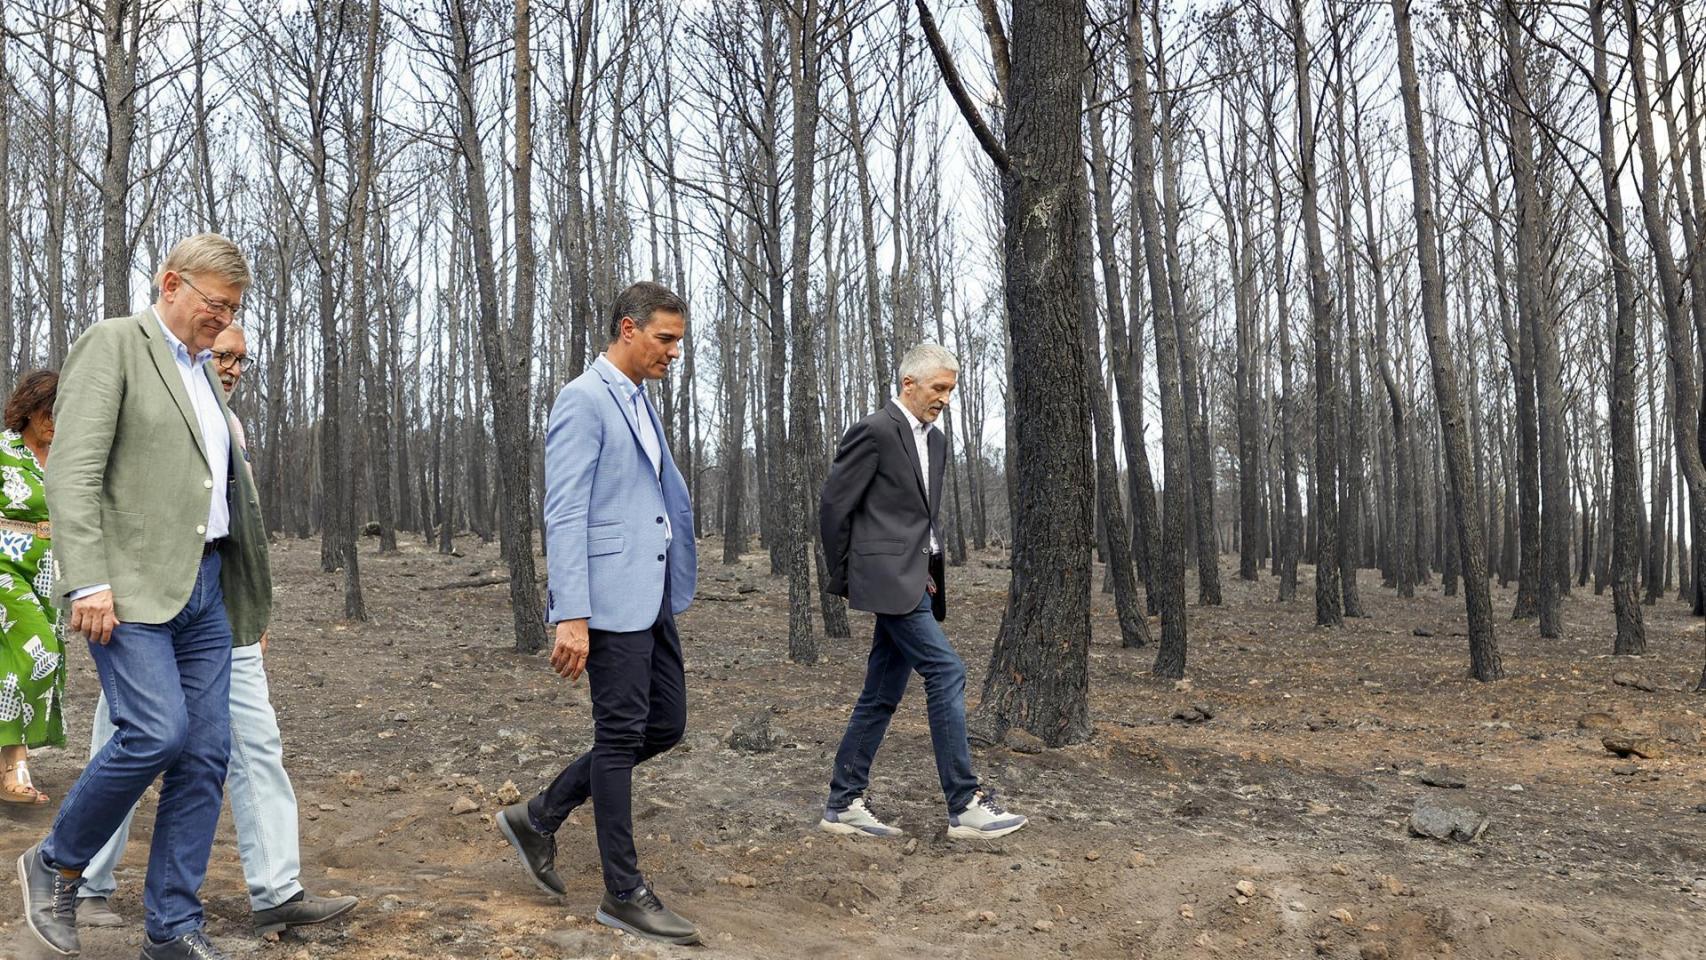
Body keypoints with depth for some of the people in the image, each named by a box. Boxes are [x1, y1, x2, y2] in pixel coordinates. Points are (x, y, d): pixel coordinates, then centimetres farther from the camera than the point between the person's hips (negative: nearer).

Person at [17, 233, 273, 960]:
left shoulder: (199, 368, 20)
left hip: (203, 584, 8)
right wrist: (88, 581, -21)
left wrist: (242, 590, 17)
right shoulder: (111, 344, -4)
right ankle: (56, 865, 8)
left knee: (206, 752, 2)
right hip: (130, 583, -7)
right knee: (157, 731, -18)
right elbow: (74, 471, -13)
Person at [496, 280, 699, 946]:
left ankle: (538, 817, 24)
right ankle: (624, 894, 12)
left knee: (665, 724, 12)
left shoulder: (640, 404, 16)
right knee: (621, 735, -1)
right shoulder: (583, 400, -11)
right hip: (610, 598, -9)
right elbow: (564, 514, -17)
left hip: (652, 597, 9)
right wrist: (571, 616, -23)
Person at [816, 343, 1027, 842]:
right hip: (888, 578, -9)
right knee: (946, 673, -13)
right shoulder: (875, 431, -10)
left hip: (915, 582, 9)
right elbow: (834, 504, -9)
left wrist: (930, 572, 13)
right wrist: (843, 578, -3)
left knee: (882, 694, 9)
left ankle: (843, 804, 16)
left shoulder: (935, 442, 17)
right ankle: (965, 804, -8)